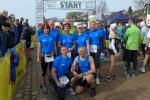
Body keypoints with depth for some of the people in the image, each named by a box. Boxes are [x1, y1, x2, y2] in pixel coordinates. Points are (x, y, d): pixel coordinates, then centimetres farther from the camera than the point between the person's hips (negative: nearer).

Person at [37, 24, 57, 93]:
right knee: (44, 72, 8)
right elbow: (39, 48, -4)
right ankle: (43, 85, 21)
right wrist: (38, 57, -8)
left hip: (51, 55, 1)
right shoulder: (41, 37, -5)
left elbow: (54, 46, 5)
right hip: (44, 56, -1)